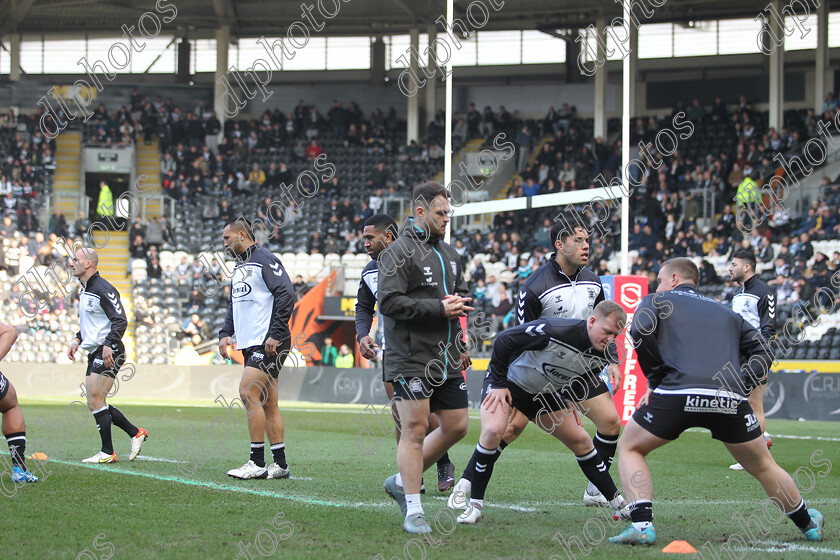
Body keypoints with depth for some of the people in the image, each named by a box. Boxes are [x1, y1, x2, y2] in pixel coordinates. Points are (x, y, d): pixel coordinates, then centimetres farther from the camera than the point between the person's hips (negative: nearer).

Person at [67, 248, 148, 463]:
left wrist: (108, 344, -28)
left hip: (108, 353, -10)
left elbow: (120, 320, -18)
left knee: (95, 399, -12)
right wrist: (77, 341, 17)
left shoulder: (103, 289, -13)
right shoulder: (84, 291, 18)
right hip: (94, 353, 10)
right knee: (95, 403, 9)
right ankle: (136, 433, 19)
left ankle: (107, 452, -7)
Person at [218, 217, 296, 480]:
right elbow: (234, 305, 29)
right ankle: (280, 464, 9)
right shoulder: (239, 267, 21)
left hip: (268, 342, -10)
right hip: (250, 344, 10)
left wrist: (275, 334, -21)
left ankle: (257, 462, -14)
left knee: (248, 392, -16)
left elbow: (286, 294, -18)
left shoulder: (265, 260, -9)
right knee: (268, 403, 8)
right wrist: (225, 334, 13)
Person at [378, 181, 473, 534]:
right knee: (415, 430, -7)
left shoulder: (448, 253, 16)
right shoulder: (399, 252, -9)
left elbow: (460, 293, 29)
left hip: (447, 360, 8)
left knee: (456, 426, 8)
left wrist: (460, 344, 15)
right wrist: (439, 308, -20)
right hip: (411, 358, -8)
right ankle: (413, 511, -2)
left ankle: (403, 481, 24)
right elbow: (389, 302, -18)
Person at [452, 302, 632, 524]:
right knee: (493, 431, -30)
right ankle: (474, 504, -18)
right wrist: (499, 383, -19)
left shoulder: (603, 356, -13)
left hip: (543, 394, 7)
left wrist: (569, 400, 7)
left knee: (581, 441, 8)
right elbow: (503, 341, -25)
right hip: (508, 380, -7)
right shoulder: (553, 330, -35)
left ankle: (618, 504, 22)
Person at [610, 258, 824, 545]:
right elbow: (763, 351, 23)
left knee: (630, 448, 18)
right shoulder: (727, 313, 31)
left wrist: (655, 379, 4)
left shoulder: (656, 301, 19)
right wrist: (740, 384, 16)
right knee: (762, 466, 25)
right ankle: (808, 524, 34)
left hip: (677, 394, -3)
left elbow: (640, 331, -2)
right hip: (731, 401, 3)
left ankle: (642, 526, 0)